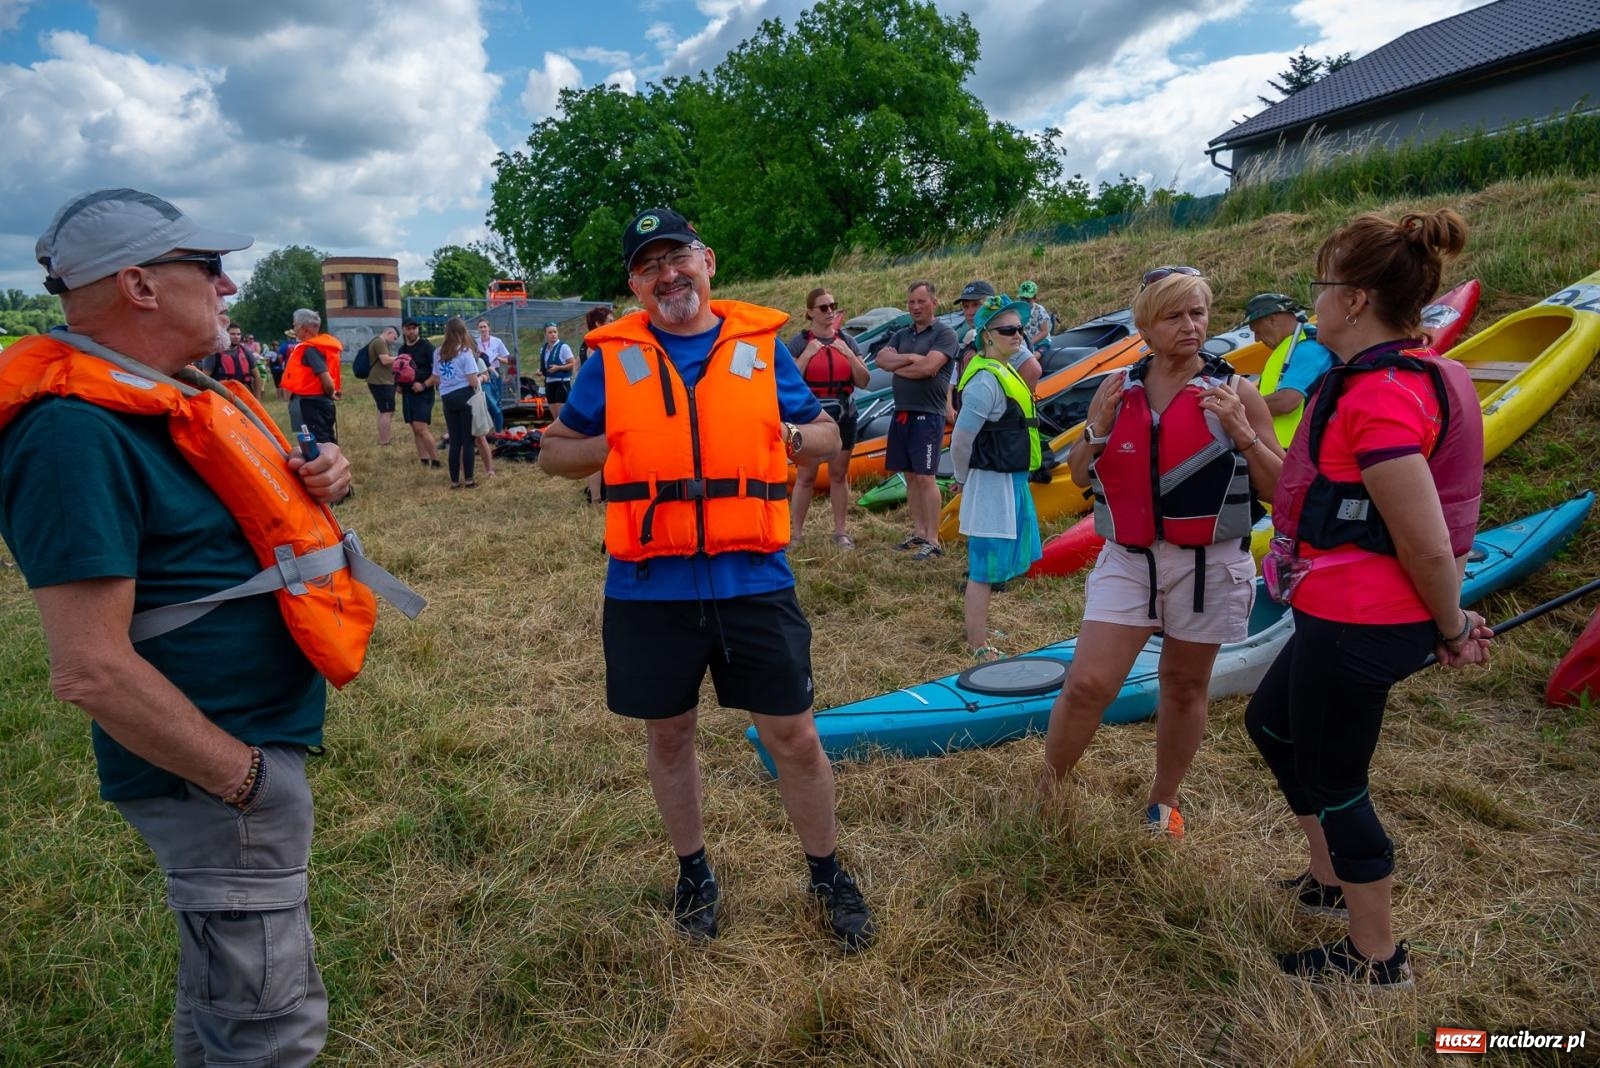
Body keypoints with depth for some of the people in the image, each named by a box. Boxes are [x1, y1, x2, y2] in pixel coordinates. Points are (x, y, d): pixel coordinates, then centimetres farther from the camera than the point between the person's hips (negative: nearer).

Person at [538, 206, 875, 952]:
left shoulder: (761, 345, 5)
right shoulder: (612, 358, 4)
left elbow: (826, 435, 13)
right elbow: (554, 451, 12)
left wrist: (786, 436, -9)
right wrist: (623, 445, -7)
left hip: (752, 581, 0)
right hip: (649, 589, 1)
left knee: (793, 736, 8)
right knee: (668, 734, 16)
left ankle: (828, 875, 32)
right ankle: (694, 875, 40)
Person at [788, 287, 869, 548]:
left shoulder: (846, 341, 10)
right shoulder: (800, 342, -1)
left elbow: (863, 381, 5)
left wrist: (849, 354, -8)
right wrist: (808, 354, -16)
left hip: (844, 418, 4)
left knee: (839, 475, 8)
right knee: (806, 477, -3)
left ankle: (840, 531, 15)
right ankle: (796, 533, 3)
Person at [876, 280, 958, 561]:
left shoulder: (944, 334, -4)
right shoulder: (901, 335, 15)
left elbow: (927, 368, -18)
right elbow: (881, 359, 0)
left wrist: (896, 365, -3)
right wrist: (911, 358, -13)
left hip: (928, 415, -7)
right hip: (901, 413, 7)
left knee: (925, 477, -8)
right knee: (910, 476, 10)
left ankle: (932, 541, -3)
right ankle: (918, 533, 19)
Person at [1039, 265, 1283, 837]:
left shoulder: (1235, 392, -4)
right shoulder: (1117, 388, 3)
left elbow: (1278, 489, -3)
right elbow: (1079, 476, 10)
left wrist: (1242, 432, -17)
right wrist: (1098, 428, -9)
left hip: (1207, 567, -1)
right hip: (1127, 560, 1)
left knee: (1184, 686, 13)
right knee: (1087, 684, -6)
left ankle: (1163, 800, 33)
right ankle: (1045, 793, 15)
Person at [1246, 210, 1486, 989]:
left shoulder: (1378, 398, -25)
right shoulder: (1412, 373, 8)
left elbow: (1428, 546, -22)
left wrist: (1453, 629, -10)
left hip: (1358, 622, -10)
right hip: (1354, 612, 10)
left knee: (1332, 781, 8)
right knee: (1271, 722, 26)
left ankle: (1376, 958, 30)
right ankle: (1330, 883, 44)